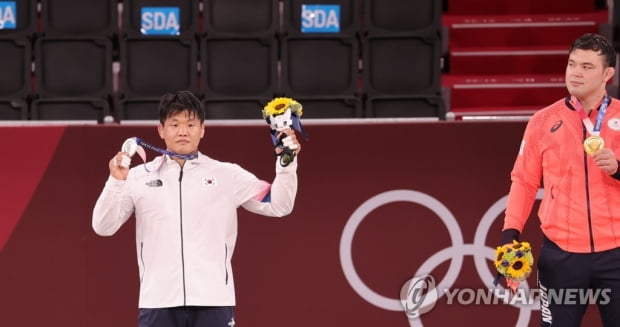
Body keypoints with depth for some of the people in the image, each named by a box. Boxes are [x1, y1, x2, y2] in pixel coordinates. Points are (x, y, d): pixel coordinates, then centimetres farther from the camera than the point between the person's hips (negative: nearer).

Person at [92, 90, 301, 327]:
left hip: (213, 301, 0)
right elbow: (103, 227, 3)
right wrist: (116, 182, -12)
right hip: (157, 301, 0)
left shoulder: (227, 175, 7)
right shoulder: (139, 177, 7)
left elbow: (278, 205, 8)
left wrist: (286, 164, -7)